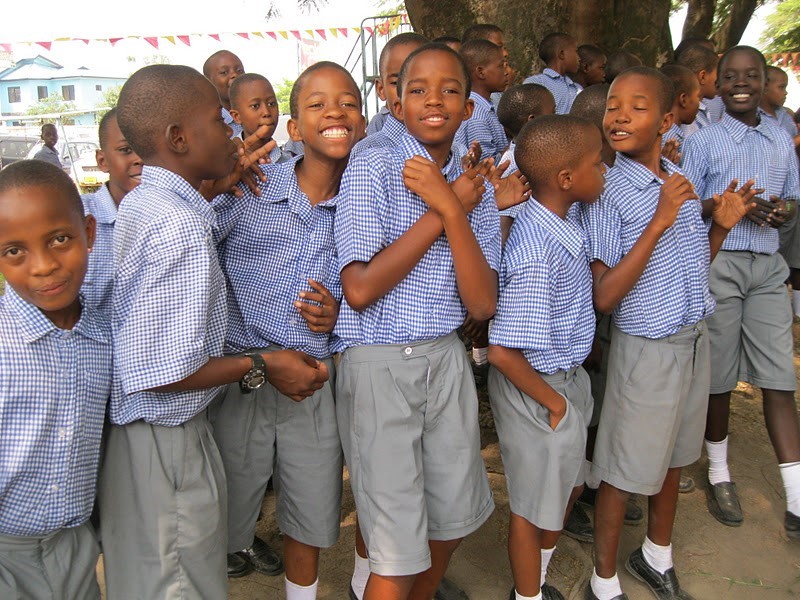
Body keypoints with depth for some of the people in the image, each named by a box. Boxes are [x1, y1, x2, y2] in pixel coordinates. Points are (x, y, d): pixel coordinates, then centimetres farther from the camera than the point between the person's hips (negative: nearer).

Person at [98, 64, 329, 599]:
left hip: (133, 430, 10)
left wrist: (211, 189, 15)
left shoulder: (142, 200, 3)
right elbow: (159, 373, -29)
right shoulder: (182, 229, -27)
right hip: (165, 442, -10)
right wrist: (261, 368, -16)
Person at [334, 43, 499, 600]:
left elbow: (483, 304, -6)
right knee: (400, 555, 1)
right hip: (379, 365, -5)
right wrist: (442, 213, -15)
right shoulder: (373, 168, -8)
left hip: (446, 360, 5)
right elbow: (360, 289, -18)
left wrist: (451, 207, -15)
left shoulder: (475, 188, 5)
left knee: (453, 520, 21)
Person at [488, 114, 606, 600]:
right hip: (535, 387, -10)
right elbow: (503, 352, -31)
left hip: (569, 377, 10)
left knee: (568, 487, 27)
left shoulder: (566, 219, -2)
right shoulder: (537, 257, -31)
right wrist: (553, 402, -18)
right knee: (535, 506, 13)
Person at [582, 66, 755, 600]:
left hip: (696, 338, 7)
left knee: (673, 458, 22)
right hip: (647, 347, -7)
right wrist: (659, 222, -27)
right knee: (626, 470, 7)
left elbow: (691, 267, 13)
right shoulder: (607, 192, -18)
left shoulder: (680, 179, 3)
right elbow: (603, 297, -25)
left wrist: (722, 224, -3)